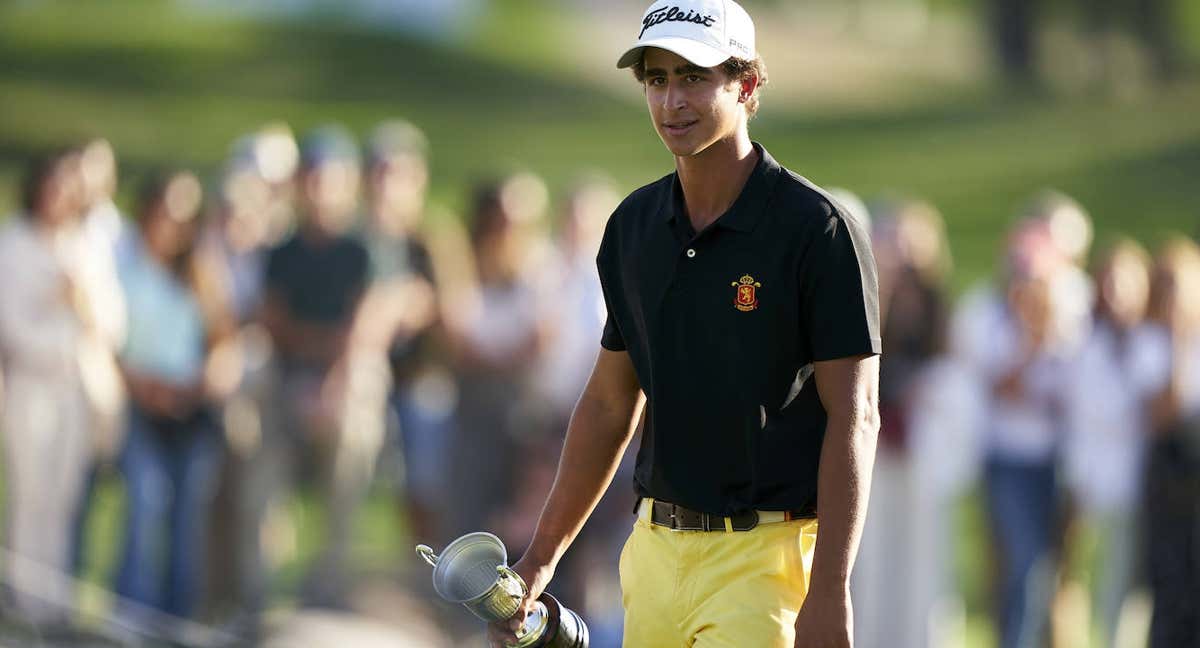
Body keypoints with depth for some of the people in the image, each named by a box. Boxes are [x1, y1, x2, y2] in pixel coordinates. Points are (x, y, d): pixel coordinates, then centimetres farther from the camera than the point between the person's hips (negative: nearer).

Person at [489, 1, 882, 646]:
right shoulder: (634, 225, 10)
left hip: (771, 550, -6)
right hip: (655, 549, 6)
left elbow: (854, 417, -12)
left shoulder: (816, 229, -9)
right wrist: (542, 556, 15)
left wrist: (829, 593, -19)